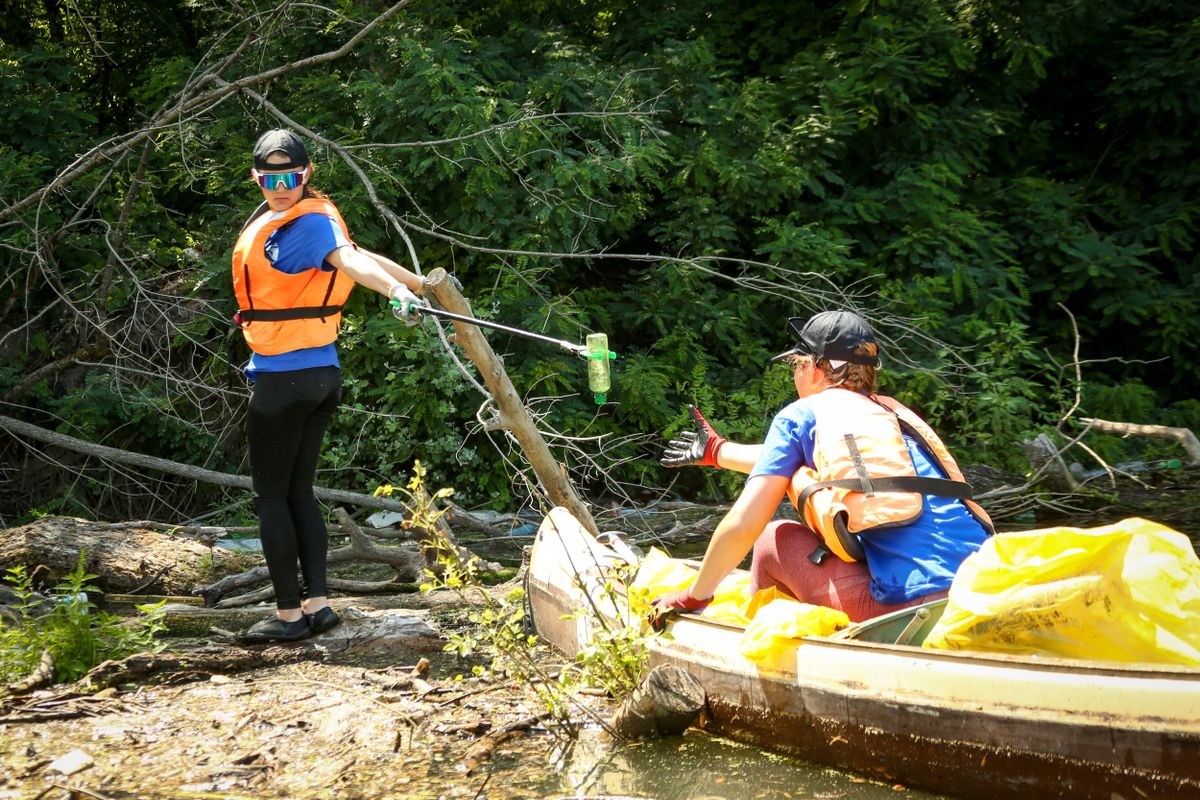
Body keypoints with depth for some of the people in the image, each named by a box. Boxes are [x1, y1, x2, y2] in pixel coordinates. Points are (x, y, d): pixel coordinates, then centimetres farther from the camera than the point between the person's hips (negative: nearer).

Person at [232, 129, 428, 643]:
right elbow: (357, 252, 20)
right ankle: (316, 604, 15)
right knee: (298, 490, 14)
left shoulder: (310, 223, -15)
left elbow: (349, 258, -33)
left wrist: (398, 290, -51)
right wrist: (422, 284, 30)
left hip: (283, 378, -10)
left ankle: (289, 614, 5)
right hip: (322, 374, 10)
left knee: (270, 495, 0)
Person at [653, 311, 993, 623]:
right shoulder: (893, 412, 27)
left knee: (772, 541, 14)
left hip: (906, 604, -7)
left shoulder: (801, 414, 8)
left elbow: (742, 526, 3)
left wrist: (693, 596, 19)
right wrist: (718, 451, 59)